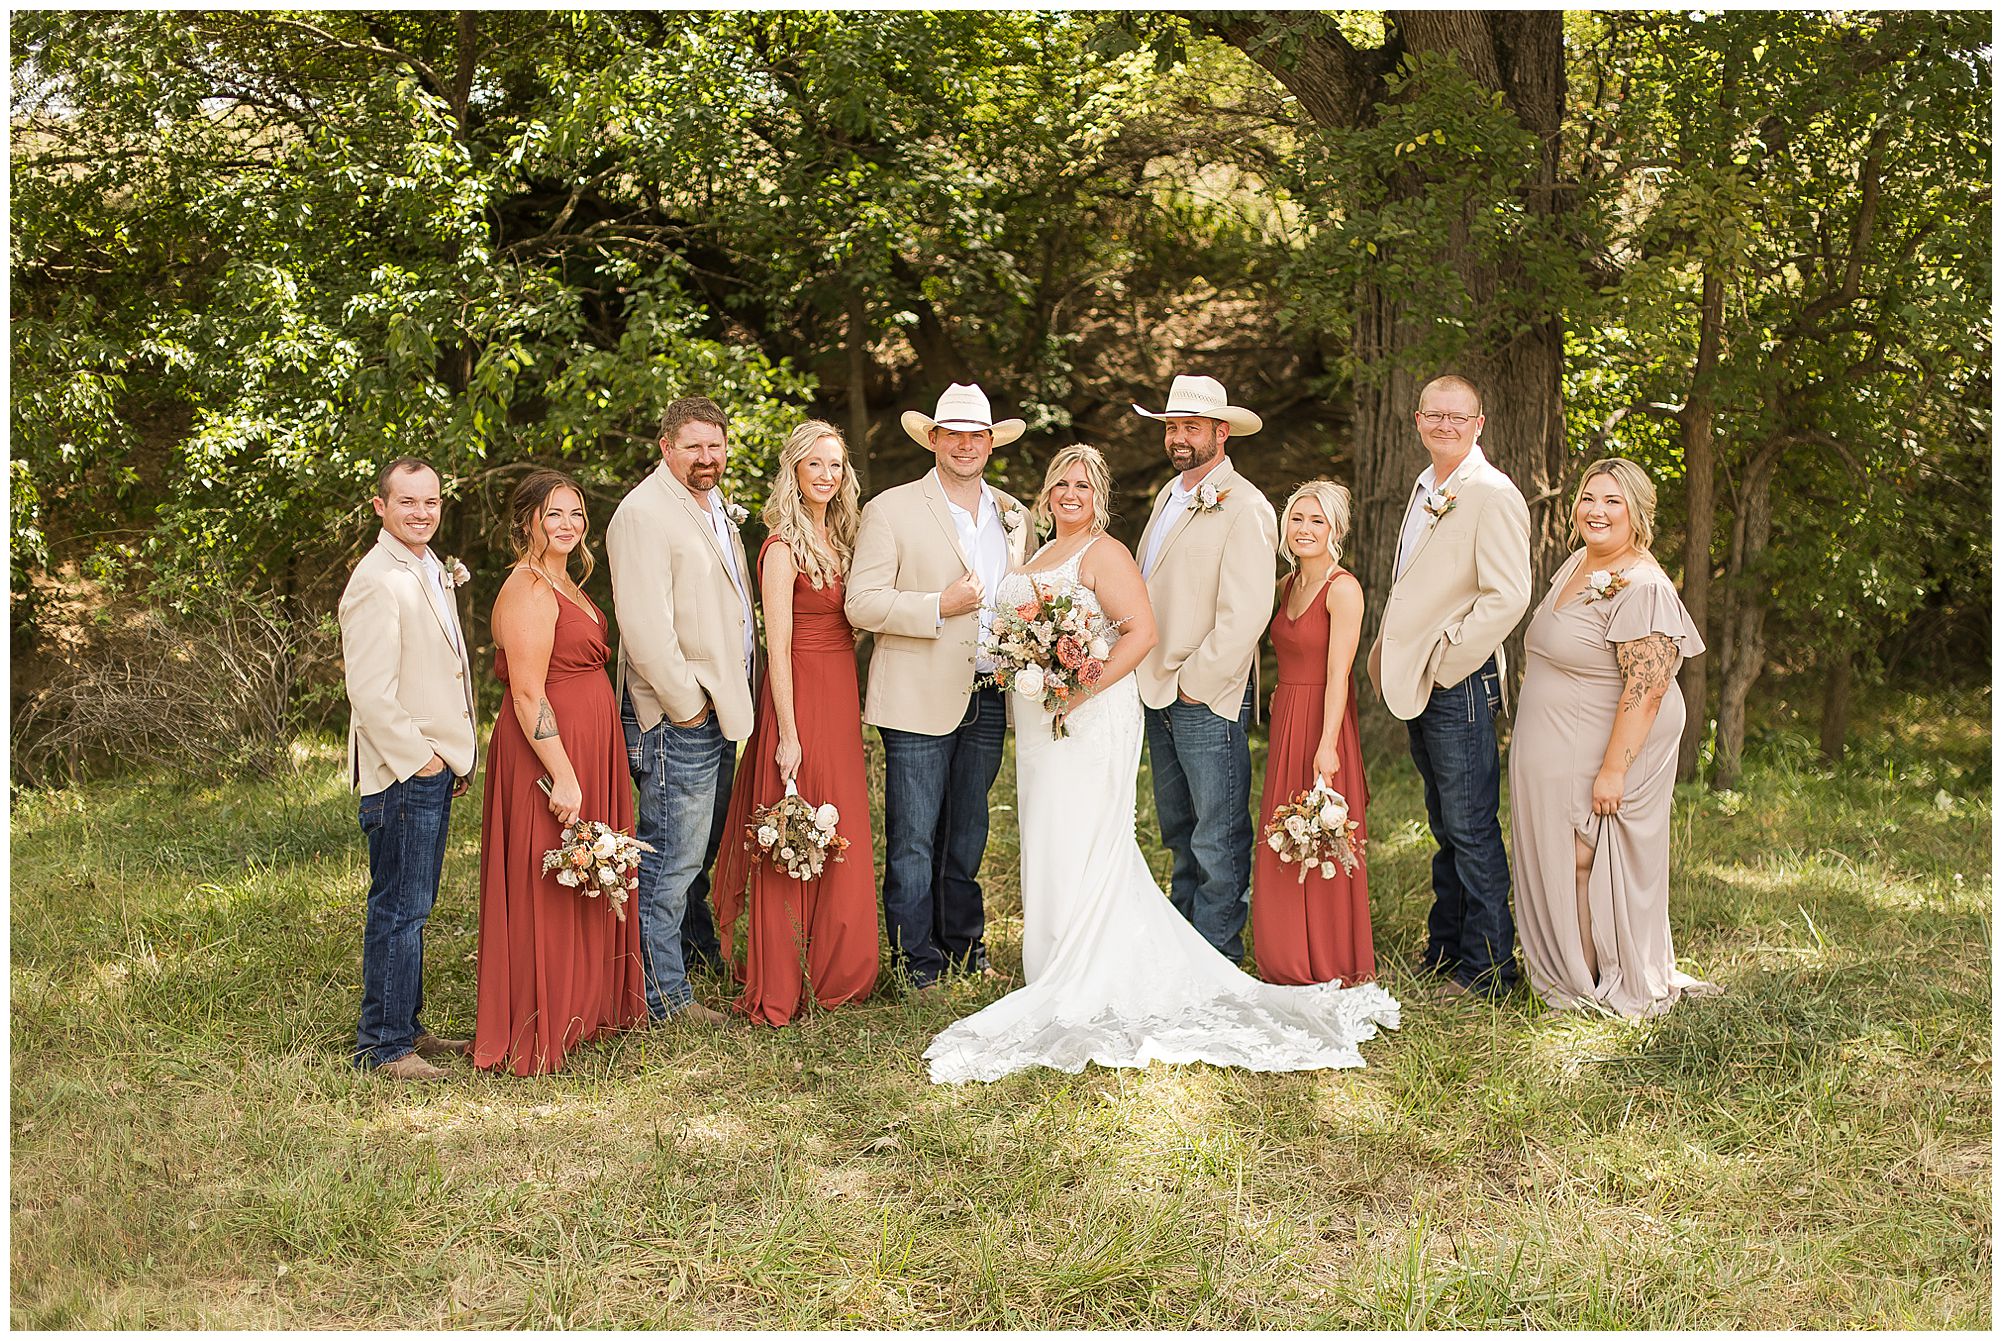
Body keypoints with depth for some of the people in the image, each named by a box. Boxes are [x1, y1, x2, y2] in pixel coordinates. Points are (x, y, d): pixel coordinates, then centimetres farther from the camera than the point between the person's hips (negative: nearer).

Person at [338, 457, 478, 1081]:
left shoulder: (432, 572, 17)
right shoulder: (377, 580, -15)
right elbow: (369, 691, -20)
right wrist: (417, 758, -15)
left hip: (434, 766, 10)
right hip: (402, 772, -10)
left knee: (411, 905, 16)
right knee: (399, 908, -5)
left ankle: (406, 1027, 25)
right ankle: (384, 1046, 2)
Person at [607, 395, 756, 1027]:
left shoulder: (718, 507, 16)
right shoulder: (645, 513, -15)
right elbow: (644, 627, -21)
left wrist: (728, 698, 16)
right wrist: (686, 706, -17)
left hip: (718, 710, 10)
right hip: (677, 716, -10)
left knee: (700, 851, 18)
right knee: (670, 861, -3)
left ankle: (693, 949, 31)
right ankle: (664, 997, 5)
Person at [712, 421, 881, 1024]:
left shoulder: (838, 537, 12)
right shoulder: (784, 548, -13)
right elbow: (778, 647, -16)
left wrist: (854, 707, 11)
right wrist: (788, 734, -18)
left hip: (841, 702, 8)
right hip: (800, 703, -8)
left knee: (843, 848, 14)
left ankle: (835, 973, 26)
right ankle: (779, 991, 8)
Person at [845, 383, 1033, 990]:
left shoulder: (1014, 516, 14)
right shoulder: (891, 510, -2)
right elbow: (861, 603, -9)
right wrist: (940, 607, -17)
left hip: (989, 699, 5)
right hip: (921, 699, -5)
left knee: (968, 834, 15)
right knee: (913, 841, -2)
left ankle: (964, 947, 26)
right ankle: (918, 962, 8)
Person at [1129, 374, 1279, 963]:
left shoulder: (1244, 508, -13)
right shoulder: (1169, 495, 14)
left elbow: (1246, 615, -19)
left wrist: (1195, 683, -15)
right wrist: (1153, 679, 9)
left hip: (1208, 698, -8)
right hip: (1159, 692, 8)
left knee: (1219, 834, 1)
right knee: (1177, 827, 17)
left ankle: (1216, 953, 11)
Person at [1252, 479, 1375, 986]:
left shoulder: (1343, 588, -12)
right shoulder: (1288, 584, 13)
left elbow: (1338, 675, -18)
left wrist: (1327, 745, -23)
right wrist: (1279, 712, 8)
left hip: (1321, 723, -8)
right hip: (1284, 722, 8)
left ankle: (1335, 968, 11)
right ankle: (1288, 964, 23)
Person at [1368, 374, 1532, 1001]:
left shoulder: (1494, 495, -13)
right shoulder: (1425, 488, 15)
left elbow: (1507, 597, -21)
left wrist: (1445, 659, -17)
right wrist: (1394, 658, 12)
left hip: (1459, 683, -9)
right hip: (1419, 685, 9)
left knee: (1471, 827, -3)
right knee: (1445, 825, 17)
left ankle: (1488, 967, 6)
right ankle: (1444, 951, 27)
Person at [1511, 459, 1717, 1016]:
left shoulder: (1642, 588, -22)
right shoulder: (1578, 563, 8)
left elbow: (1647, 688, -25)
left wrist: (1613, 770, -26)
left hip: (1605, 751, -9)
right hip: (1557, 752, 9)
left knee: (1589, 864, 0)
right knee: (1559, 861, 15)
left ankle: (1605, 988, 16)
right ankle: (1572, 975, 28)